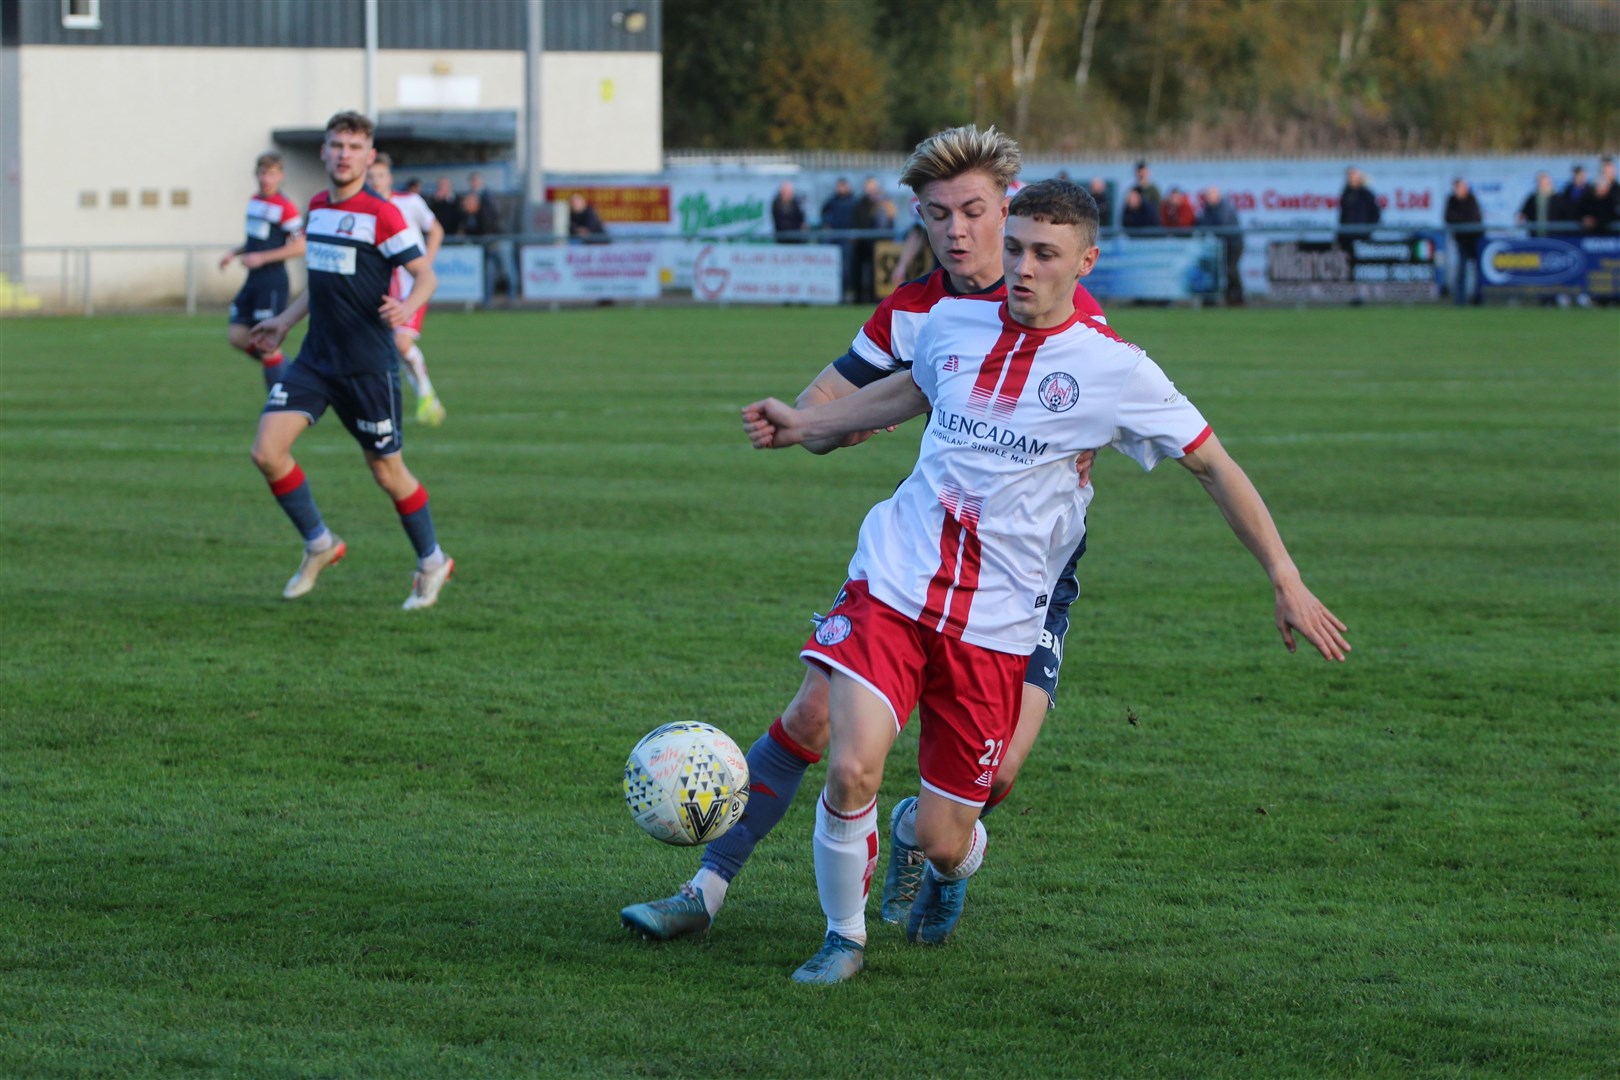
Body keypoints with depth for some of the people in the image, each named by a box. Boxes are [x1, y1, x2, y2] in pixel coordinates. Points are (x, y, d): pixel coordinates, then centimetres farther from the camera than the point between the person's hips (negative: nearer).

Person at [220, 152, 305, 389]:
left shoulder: (286, 208, -14)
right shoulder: (255, 201, 11)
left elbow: (299, 247, -17)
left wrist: (262, 257, -19)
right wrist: (235, 252, 8)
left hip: (273, 283, -8)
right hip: (253, 281, 8)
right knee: (236, 335, 3)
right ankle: (284, 368, 19)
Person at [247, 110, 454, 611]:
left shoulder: (382, 215, -12)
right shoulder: (317, 208, 10)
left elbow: (426, 274, -11)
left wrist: (407, 308, -31)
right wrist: (285, 322, 28)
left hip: (369, 364, -6)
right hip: (316, 358, 6)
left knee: (387, 471, 4)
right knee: (267, 451, -9)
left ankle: (431, 561, 27)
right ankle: (319, 545, 11)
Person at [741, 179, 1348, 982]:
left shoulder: (1112, 369, -5)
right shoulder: (953, 324, 5)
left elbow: (1213, 465, 2)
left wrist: (1286, 581, -1)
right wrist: (805, 427, 31)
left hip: (993, 627, -2)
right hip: (891, 584, 2)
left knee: (943, 838, -2)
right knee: (851, 770, -20)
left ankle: (946, 864, 40)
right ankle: (843, 938, 8)